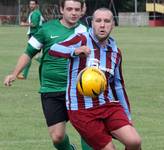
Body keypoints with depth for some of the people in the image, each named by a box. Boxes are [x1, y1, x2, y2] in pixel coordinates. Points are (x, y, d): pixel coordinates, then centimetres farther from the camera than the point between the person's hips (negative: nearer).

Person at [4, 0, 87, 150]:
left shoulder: (84, 30, 1)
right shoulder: (47, 29, 0)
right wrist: (14, 74, 3)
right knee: (57, 136, -3)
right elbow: (29, 52, 10)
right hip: (51, 91, -1)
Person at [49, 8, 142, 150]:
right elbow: (53, 49, -20)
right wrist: (75, 51, -39)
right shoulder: (81, 40, -5)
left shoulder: (115, 52, 11)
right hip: (82, 110, -4)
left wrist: (127, 116, 24)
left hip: (109, 106, 4)